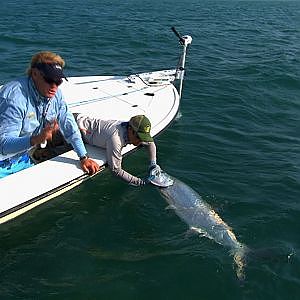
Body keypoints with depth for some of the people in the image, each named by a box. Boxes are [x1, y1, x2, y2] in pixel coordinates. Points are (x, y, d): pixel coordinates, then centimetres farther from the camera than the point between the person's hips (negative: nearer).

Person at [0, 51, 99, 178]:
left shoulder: (56, 94, -8)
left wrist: (84, 157, -4)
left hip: (23, 159, 7)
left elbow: (69, 127, -1)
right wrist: (36, 139, -50)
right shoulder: (15, 97, -30)